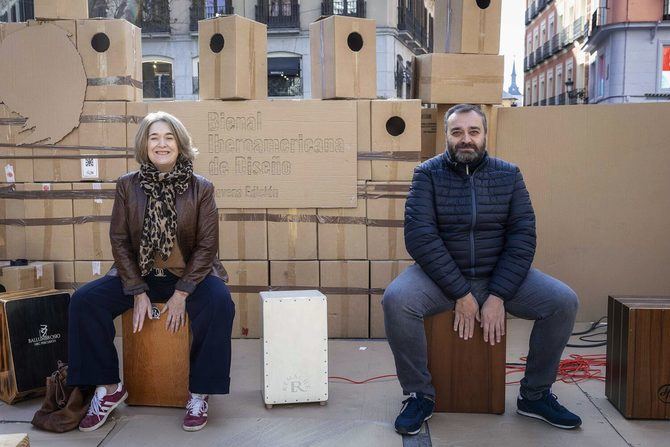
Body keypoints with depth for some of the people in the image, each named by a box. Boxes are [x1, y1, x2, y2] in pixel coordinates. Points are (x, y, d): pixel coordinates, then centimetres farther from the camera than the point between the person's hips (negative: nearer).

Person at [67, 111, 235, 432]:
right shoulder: (127, 186, -1)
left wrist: (182, 294, -16)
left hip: (189, 275, -2)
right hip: (139, 274, 3)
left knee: (220, 302, -32)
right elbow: (119, 240, -1)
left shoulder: (201, 188, -6)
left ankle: (199, 393, -14)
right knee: (84, 300, -17)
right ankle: (108, 388, -2)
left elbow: (207, 245, -7)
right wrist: (138, 292, -10)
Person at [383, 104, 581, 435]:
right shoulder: (428, 174, -4)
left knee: (564, 301, -16)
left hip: (500, 275, 3)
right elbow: (419, 236, -14)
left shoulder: (508, 174, 3)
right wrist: (460, 294, -20)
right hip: (440, 275, -2)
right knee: (395, 299, -30)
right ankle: (419, 395, -9)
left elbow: (522, 236, -4)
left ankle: (535, 395, 5)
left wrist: (498, 296, -16)